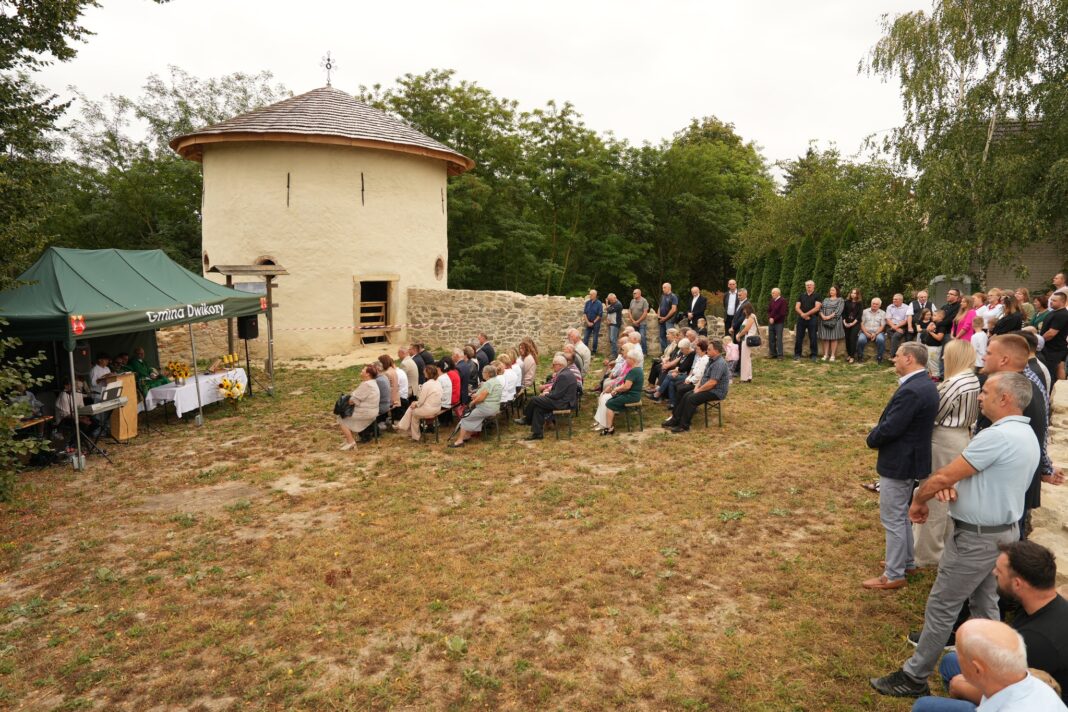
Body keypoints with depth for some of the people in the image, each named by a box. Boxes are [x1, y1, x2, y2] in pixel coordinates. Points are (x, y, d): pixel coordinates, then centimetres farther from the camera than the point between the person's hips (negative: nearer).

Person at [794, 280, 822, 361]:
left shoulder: (817, 296, 3)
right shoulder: (801, 296, 14)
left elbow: (817, 308, -8)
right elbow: (797, 307, 6)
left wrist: (806, 314, -14)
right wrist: (802, 314, -12)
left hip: (812, 319, -3)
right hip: (801, 318, 3)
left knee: (813, 337, -2)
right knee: (799, 337, 3)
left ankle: (813, 355, 4)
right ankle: (797, 354, 9)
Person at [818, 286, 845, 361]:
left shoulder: (840, 300, 4)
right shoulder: (825, 300, 18)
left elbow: (838, 310, -9)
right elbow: (821, 309, 8)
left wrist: (829, 316, -18)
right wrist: (822, 316, -12)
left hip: (834, 321, -4)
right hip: (824, 321, 4)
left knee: (834, 338, -3)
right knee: (825, 338, 1)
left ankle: (832, 355, -1)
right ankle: (826, 355, 4)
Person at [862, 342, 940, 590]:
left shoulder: (911, 390, -26)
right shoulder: (925, 385, 7)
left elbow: (889, 428, -26)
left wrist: (872, 438, -7)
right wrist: (878, 435, 2)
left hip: (898, 462, -10)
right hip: (909, 458, 10)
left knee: (892, 519, 2)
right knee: (901, 515, 24)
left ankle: (894, 575, 12)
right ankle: (906, 560, 38)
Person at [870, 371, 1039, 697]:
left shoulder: (996, 436, -25)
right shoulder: (1026, 436, 8)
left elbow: (943, 476, -22)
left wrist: (918, 500, -4)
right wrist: (950, 484, -10)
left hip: (977, 538, -9)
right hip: (1005, 531, 10)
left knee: (941, 607, 0)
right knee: (984, 603, 20)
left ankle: (915, 677, 10)